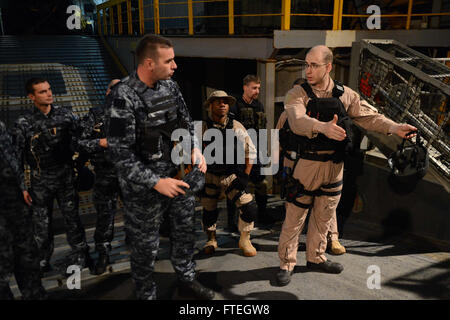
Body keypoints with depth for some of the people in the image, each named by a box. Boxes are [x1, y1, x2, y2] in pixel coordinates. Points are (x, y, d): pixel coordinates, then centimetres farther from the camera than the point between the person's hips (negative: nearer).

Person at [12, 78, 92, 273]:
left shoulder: (65, 115, 0)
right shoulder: (24, 124, -4)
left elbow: (79, 141, 6)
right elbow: (17, 157, -3)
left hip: (65, 176, 0)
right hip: (40, 180, 0)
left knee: (72, 217, 8)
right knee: (41, 223, 10)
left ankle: (79, 257, 23)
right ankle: (43, 261, 29)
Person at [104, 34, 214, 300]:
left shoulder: (170, 86, 1)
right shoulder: (124, 97, -19)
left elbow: (186, 122, 13)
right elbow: (121, 154, -20)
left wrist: (196, 149, -5)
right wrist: (156, 182, -23)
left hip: (179, 175, 7)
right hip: (145, 186, -6)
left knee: (186, 230, 20)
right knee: (145, 246, 9)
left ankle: (187, 280, 43)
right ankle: (147, 295, 32)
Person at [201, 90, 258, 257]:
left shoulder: (237, 127, -3)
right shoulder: (203, 128, -5)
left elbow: (250, 151, 2)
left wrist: (245, 175, -3)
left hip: (232, 176, 0)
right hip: (210, 176, 0)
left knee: (249, 208, -12)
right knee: (208, 211, 9)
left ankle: (245, 240, 11)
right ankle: (211, 240, 36)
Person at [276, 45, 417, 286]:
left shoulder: (345, 94, 5)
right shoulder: (297, 95, -8)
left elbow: (368, 116, 2)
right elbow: (297, 121, -27)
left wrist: (394, 127, -16)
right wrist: (322, 126, -46)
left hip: (334, 166, 4)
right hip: (305, 164, -4)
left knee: (323, 217, 17)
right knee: (294, 217, 3)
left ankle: (316, 258, 36)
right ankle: (286, 264, 19)